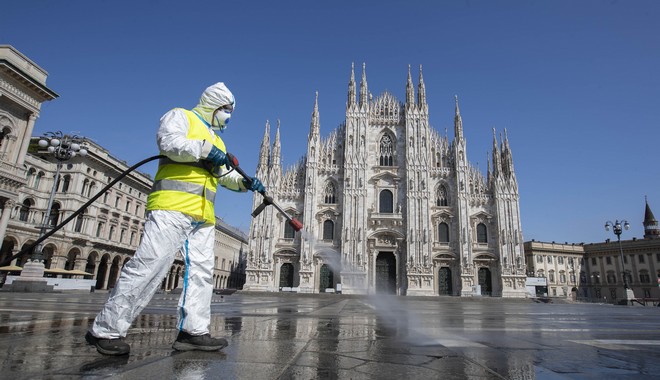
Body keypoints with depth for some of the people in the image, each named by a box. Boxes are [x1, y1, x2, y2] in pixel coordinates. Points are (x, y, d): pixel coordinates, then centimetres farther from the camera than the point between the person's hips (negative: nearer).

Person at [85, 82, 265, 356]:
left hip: (203, 215, 8)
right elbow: (170, 142, -12)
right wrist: (205, 149, -13)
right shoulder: (180, 116, 9)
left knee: (202, 270, 0)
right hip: (172, 205, -8)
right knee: (150, 264, -13)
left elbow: (225, 175, 25)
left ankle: (192, 331, 3)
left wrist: (245, 183, 9)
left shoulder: (217, 141, 31)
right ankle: (105, 330, -4)